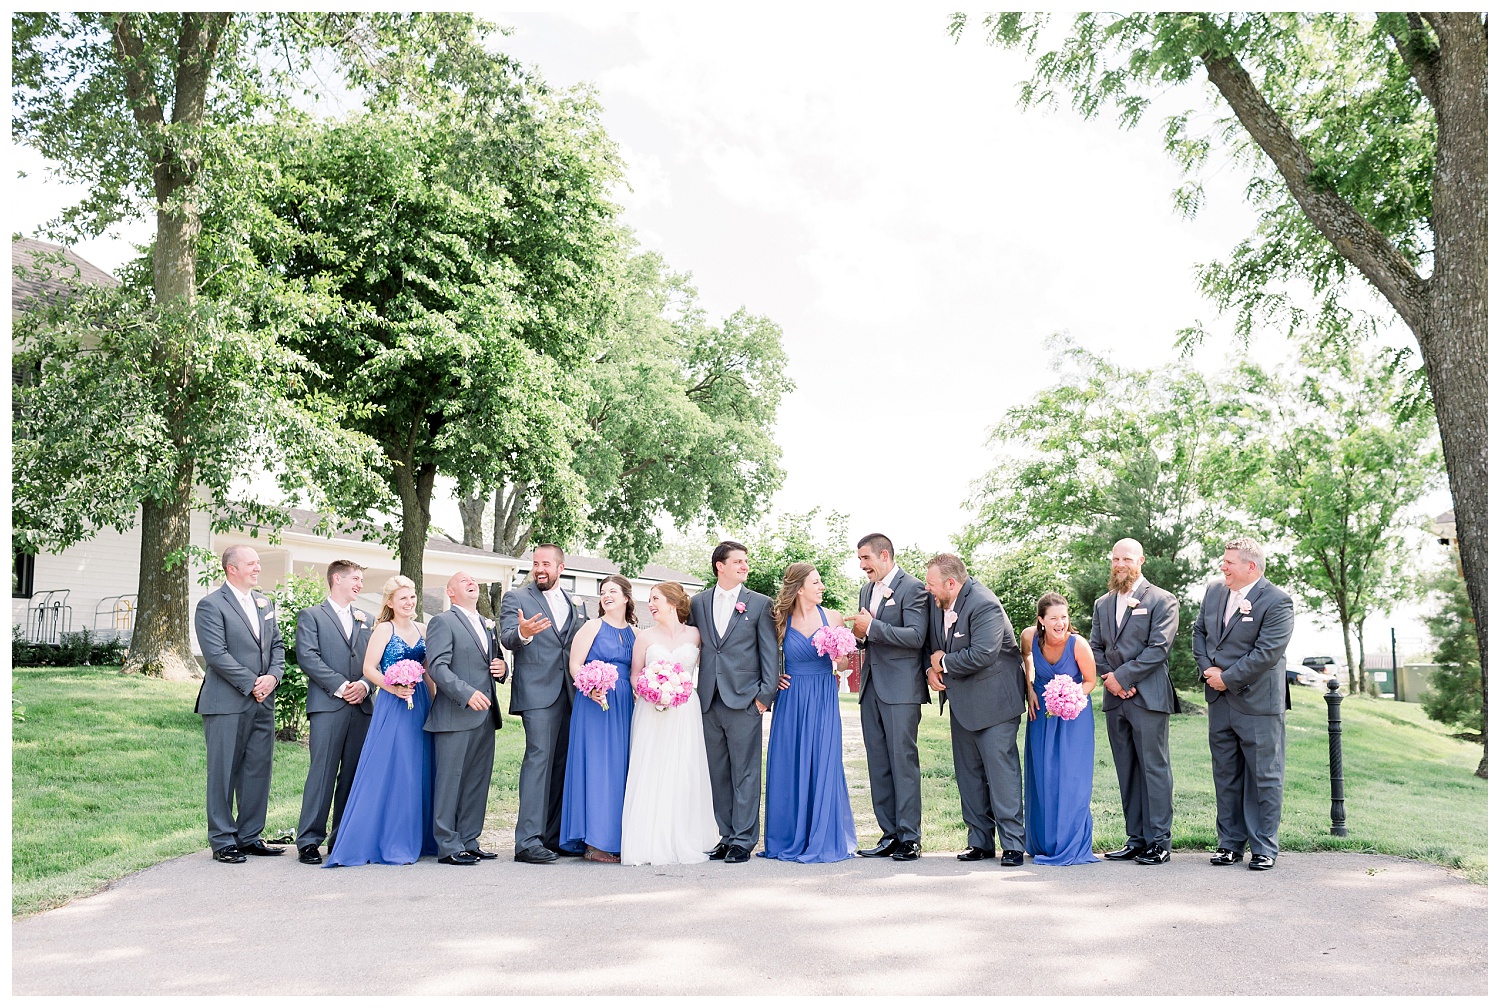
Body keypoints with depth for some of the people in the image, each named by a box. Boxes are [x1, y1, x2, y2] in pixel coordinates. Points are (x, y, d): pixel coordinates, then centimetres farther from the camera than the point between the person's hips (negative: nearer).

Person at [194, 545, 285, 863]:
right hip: (227, 703, -7)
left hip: (263, 704, 7)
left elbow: (277, 645, 15)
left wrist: (273, 676, -4)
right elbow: (216, 654, -14)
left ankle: (250, 837, 19)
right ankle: (223, 842, 10)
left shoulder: (265, 603, 15)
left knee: (259, 771, 9)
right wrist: (251, 684, -14)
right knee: (224, 773, 1)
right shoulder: (211, 605, -7)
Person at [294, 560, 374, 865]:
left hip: (361, 707, 5)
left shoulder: (366, 619, 20)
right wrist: (340, 686, -12)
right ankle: (309, 842, 0)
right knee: (322, 773, -7)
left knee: (354, 774, 5)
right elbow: (307, 657, -6)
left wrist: (364, 684, -5)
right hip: (327, 706, -5)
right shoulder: (311, 615, 6)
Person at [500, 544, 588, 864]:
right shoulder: (516, 598, 4)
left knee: (562, 763, 8)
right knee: (539, 757, -14)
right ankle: (528, 840, -15)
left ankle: (553, 837, 16)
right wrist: (522, 633, -33)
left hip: (570, 694, 5)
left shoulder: (576, 605, 18)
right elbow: (507, 638, -10)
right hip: (538, 692, -5)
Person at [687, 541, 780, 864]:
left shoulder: (760, 604, 3)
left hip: (744, 700, -3)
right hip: (710, 701, 4)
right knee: (718, 773, 10)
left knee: (745, 773, -1)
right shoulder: (698, 603, 11)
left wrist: (766, 694, -7)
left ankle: (743, 840, 5)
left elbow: (770, 652, 0)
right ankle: (726, 836, 20)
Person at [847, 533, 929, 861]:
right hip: (871, 686, 8)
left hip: (900, 687, -8)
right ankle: (890, 835, 14)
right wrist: (858, 634, 2)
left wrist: (872, 627, -17)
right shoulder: (866, 591, 19)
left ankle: (910, 837, 1)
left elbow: (916, 636, -17)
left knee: (903, 760, -6)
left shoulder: (912, 588, -6)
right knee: (878, 763, 8)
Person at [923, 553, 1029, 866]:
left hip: (993, 700, -8)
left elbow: (982, 654, -30)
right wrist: (931, 670, -4)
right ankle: (980, 841, 20)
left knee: (1001, 768, -6)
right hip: (962, 701, 8)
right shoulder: (937, 603, 2)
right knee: (968, 772, 11)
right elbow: (930, 643, 16)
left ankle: (1013, 843, 2)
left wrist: (944, 663, -16)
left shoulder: (984, 605, -22)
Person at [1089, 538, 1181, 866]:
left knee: (1154, 768, -3)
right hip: (1114, 698, 6)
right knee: (1127, 772, 9)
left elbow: (1159, 648, -10)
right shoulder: (1103, 604, 17)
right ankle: (1136, 839, 15)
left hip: (1148, 697, -6)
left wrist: (1123, 676, -12)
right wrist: (1112, 680, -3)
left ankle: (1159, 841, 3)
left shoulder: (1162, 600, -1)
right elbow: (1094, 648, 13)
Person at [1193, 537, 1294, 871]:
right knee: (1225, 776, 12)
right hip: (1219, 702, 7)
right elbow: (1199, 631, 15)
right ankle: (1230, 844, 21)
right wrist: (1207, 668, -1)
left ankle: (1264, 848, 12)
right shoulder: (1214, 590, 8)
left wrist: (1228, 678, -15)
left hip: (1258, 703, -6)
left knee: (1264, 778, 3)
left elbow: (1267, 652, -19)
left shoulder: (1277, 601, -13)